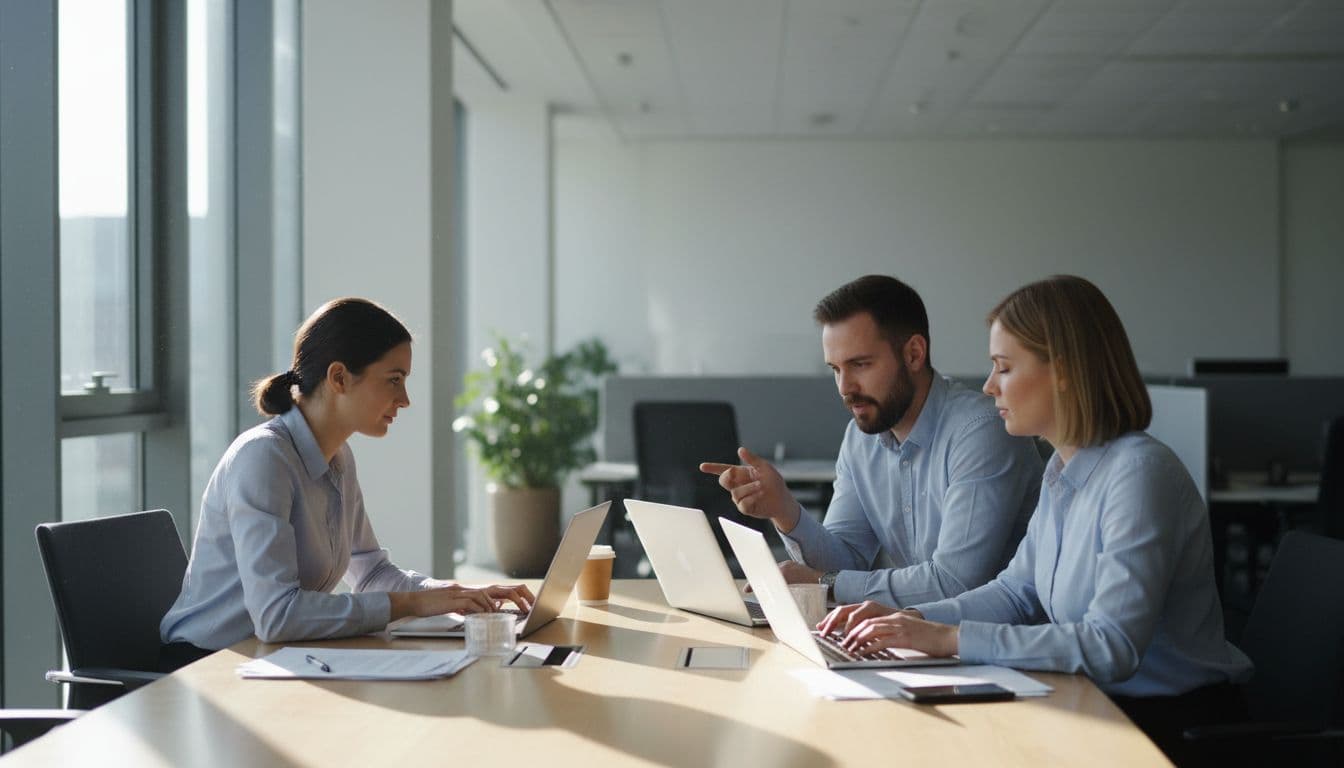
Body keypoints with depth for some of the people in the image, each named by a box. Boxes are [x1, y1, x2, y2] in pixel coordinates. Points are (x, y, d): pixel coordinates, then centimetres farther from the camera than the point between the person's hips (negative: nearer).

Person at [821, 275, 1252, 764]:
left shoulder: (1139, 472, -22)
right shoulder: (1062, 471, 6)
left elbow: (1112, 646, -28)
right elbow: (1018, 592, 14)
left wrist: (952, 639, -27)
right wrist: (909, 620, -2)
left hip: (1172, 721, -7)